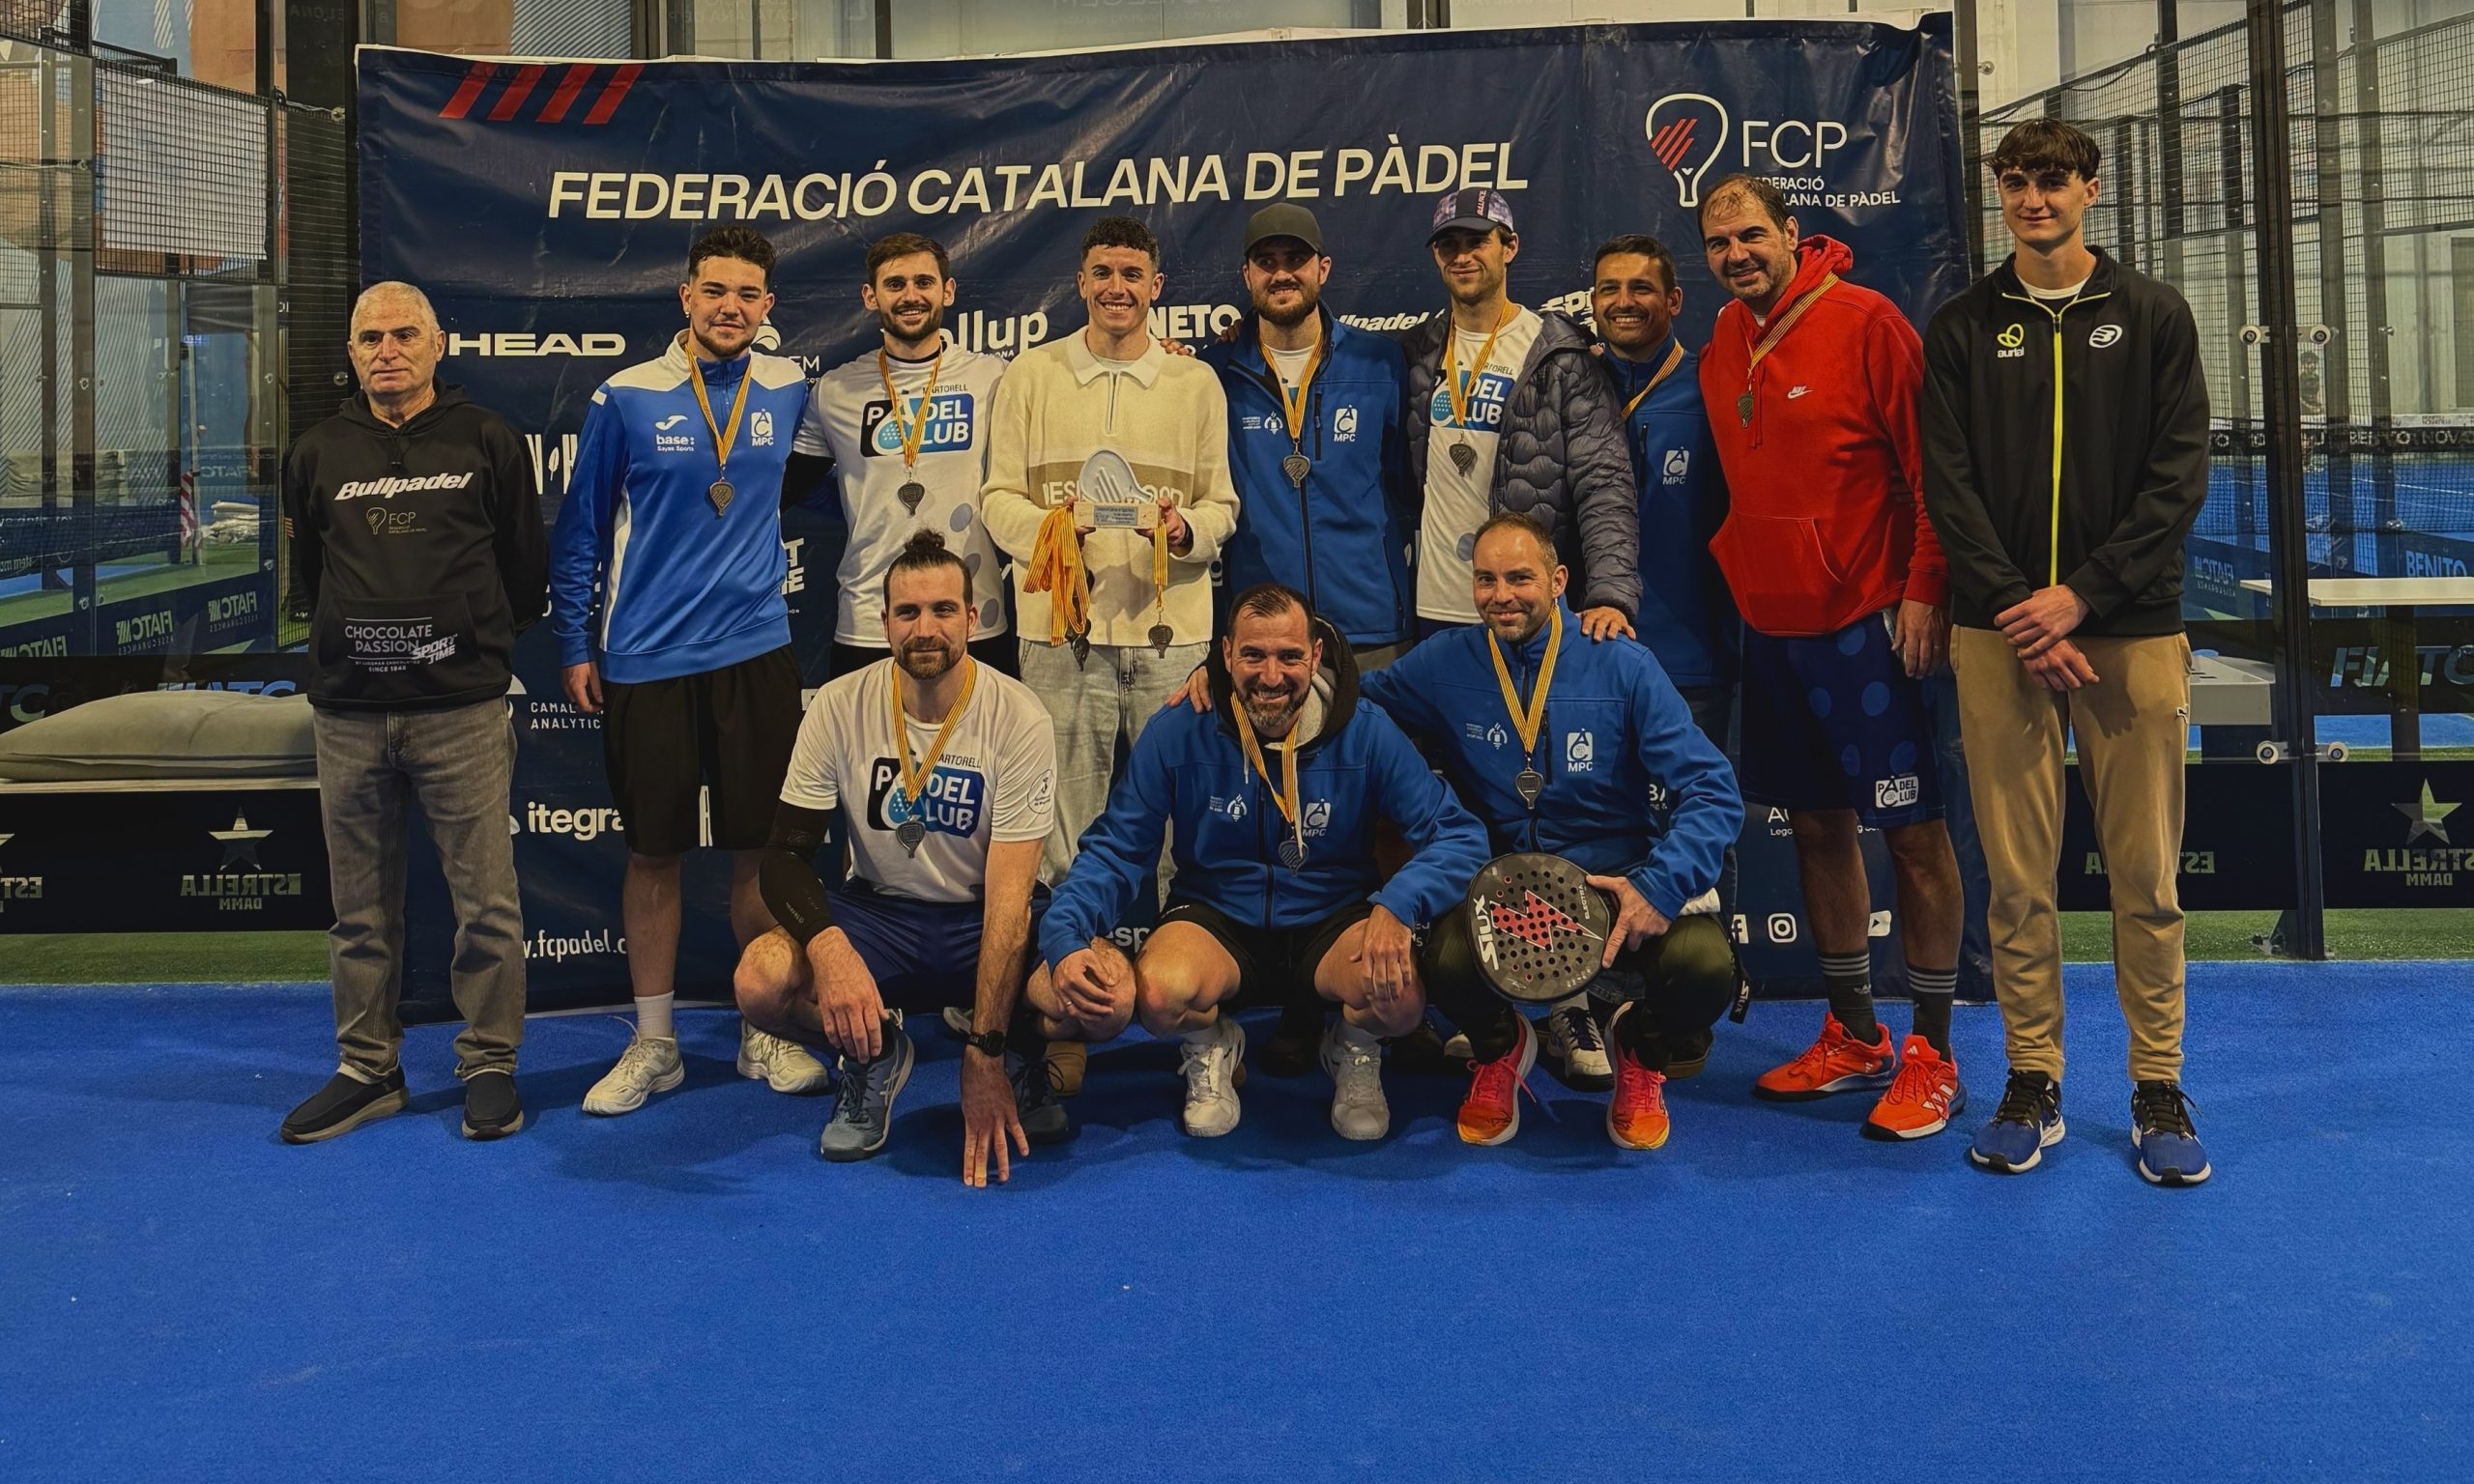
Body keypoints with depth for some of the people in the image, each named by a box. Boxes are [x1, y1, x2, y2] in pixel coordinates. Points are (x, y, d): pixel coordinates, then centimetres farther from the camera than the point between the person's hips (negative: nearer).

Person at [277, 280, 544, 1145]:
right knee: (361, 910, 9)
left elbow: (523, 566, 9)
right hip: (348, 715, 3)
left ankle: (489, 1066, 11)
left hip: (463, 710, -3)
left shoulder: (487, 442, 4)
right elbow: (308, 573, 21)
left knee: (485, 903, -2)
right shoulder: (318, 454, 11)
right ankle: (367, 1069, 21)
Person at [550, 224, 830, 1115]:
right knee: (652, 851, 6)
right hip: (645, 661, -1)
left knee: (762, 846, 6)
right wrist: (575, 646, 3)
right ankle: (652, 1044, 19)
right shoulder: (626, 399, -2)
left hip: (755, 651, 2)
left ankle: (765, 1034, 21)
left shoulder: (791, 392, 4)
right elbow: (580, 529, 4)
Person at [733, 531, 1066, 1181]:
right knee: (760, 982, -29)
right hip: (877, 909, 2)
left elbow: (1009, 896, -22)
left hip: (982, 916, -1)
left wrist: (984, 1057, -29)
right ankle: (876, 1053, 5)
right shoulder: (840, 706, -10)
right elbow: (786, 855, -9)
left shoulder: (1018, 718, -17)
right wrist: (830, 948, -33)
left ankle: (1019, 1052, 6)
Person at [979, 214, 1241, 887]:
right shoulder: (1031, 373, 9)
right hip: (1060, 629, 0)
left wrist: (1186, 529, -11)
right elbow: (997, 496, 8)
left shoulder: (1196, 382, 12)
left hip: (1170, 629, 1)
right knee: (1066, 816, 3)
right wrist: (1046, 528, -13)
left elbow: (1222, 505, 12)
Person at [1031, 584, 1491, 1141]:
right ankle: (1211, 1047, 6)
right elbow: (1114, 852, -7)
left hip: (1335, 923, 0)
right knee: (1160, 994, -34)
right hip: (1216, 920, 0)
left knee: (1403, 992, -32)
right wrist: (1066, 940, -27)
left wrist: (1398, 906, -32)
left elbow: (1458, 835, -11)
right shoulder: (1176, 734, -10)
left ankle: (1354, 1051, 8)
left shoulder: (1364, 732, -11)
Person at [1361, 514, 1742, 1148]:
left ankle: (1641, 1053, 13)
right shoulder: (1442, 666, 2)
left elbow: (1713, 792, -8)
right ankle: (1500, 1048, 10)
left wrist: (1661, 885, -24)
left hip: (1617, 880, 0)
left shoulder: (1621, 665, -5)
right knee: (1448, 959, -33)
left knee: (1705, 963, -30)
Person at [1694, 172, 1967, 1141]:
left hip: (1865, 618, -7)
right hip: (1770, 624, 7)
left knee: (1912, 833, -1)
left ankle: (1932, 1056, 10)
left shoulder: (1865, 322, -8)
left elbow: (1933, 466, -10)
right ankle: (1855, 1038, 26)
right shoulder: (1720, 348, 10)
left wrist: (1924, 589, -15)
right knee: (1816, 825, 13)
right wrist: (1742, 578, 12)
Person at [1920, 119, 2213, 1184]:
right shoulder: (1962, 328, 9)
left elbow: (2179, 476, 1)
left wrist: (2082, 594, -11)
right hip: (2000, 634, 0)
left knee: (2146, 875, 2)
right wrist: (2022, 610, -10)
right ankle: (2032, 1084, 14)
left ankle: (2158, 1089, 15)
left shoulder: (2152, 315, 9)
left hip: (2133, 627, 0)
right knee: (2017, 876, 2)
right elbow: (1949, 484, 1)